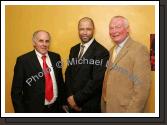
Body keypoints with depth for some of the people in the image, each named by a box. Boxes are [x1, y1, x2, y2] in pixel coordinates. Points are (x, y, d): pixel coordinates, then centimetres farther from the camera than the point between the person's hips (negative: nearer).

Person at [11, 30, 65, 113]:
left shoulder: (56, 57, 1)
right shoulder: (23, 60, -12)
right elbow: (16, 91, -9)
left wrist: (63, 103, 8)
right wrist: (21, 112, -11)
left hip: (56, 108, 4)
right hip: (34, 109, -4)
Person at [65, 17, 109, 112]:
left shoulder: (101, 52, -15)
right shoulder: (74, 50, 7)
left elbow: (97, 80, -20)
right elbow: (68, 73, 7)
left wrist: (77, 99, -15)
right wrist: (70, 96, -6)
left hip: (90, 106, -5)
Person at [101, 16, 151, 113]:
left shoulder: (139, 49, -16)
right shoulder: (112, 50, 10)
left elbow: (142, 87, -20)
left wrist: (131, 111, -20)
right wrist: (104, 104, 7)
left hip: (125, 109, -7)